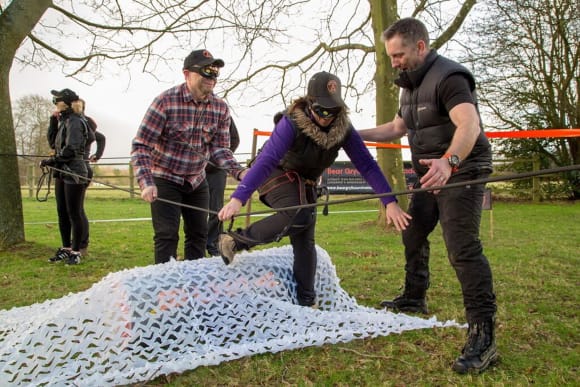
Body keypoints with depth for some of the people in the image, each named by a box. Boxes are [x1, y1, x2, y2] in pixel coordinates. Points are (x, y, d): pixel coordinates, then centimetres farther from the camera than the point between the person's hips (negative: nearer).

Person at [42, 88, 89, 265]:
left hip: (74, 173, -9)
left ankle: (76, 252, 6)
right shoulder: (64, 121, 15)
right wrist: (53, 123, 9)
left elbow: (71, 150, -19)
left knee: (74, 213, -2)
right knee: (62, 212, 13)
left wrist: (51, 161, -15)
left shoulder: (75, 121, -12)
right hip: (62, 173, 9)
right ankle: (66, 248, 23)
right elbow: (53, 143, 18)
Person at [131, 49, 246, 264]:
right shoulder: (166, 101, -21)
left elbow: (219, 148, -5)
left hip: (197, 181, 5)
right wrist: (146, 183, -30)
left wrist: (239, 172, -23)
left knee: (198, 234, 12)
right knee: (167, 236, -7)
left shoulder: (220, 107, -7)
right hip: (165, 180, -5)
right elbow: (141, 146, -19)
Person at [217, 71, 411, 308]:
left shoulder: (344, 129, -17)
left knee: (305, 242, 1)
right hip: (277, 175, -5)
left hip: (305, 184, 5)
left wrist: (390, 202, -24)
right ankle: (235, 241, -17)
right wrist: (238, 198, -49)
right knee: (300, 215, -32)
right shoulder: (292, 123, -30)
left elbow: (366, 165, -17)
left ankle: (307, 302, 12)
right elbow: (266, 160, -39)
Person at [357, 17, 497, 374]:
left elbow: (469, 124, -36)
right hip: (431, 174, 10)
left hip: (461, 172, -10)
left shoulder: (448, 77, -19)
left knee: (463, 248, -18)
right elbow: (396, 128, 24)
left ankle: (483, 335, -15)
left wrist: (449, 161, -54)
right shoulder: (412, 85, 13)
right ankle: (414, 298, 38)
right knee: (413, 234, 19)